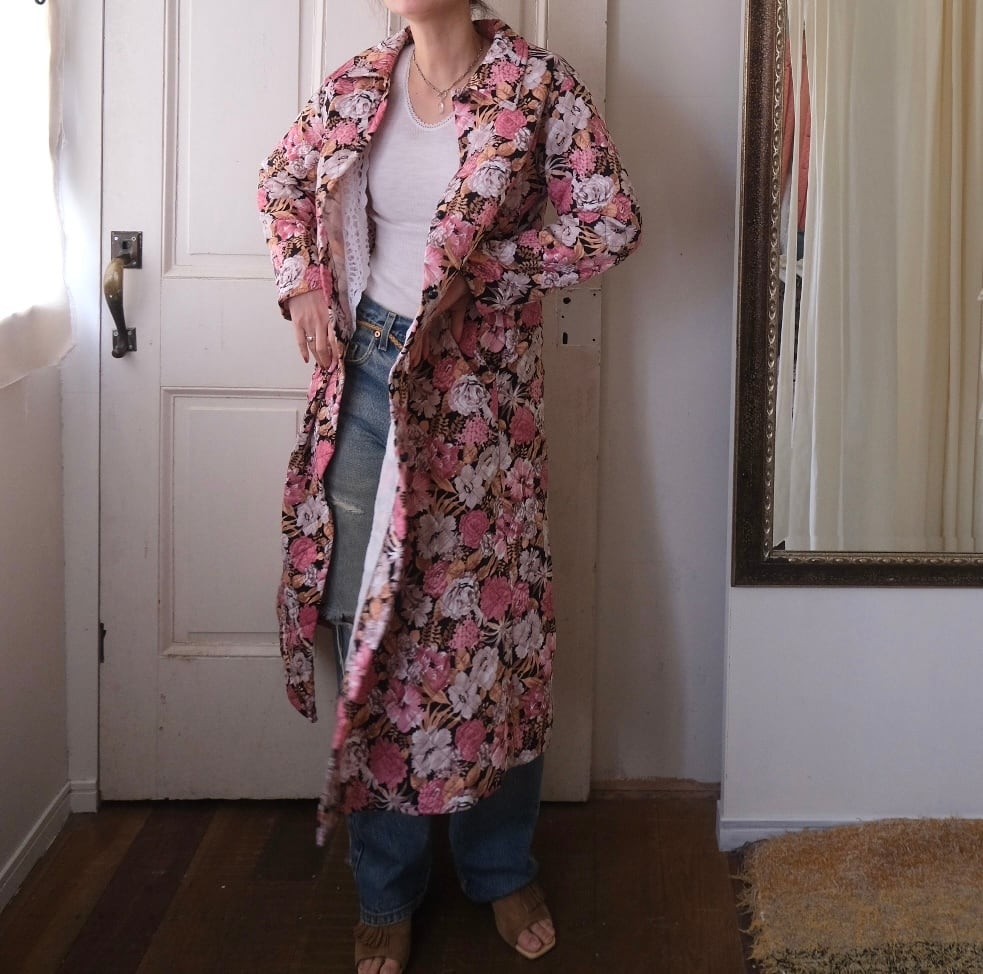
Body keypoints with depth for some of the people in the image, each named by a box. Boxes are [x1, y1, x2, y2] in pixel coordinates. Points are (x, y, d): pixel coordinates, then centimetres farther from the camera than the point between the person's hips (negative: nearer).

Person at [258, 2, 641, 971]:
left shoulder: (536, 84, -7)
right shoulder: (358, 82, 5)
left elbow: (610, 223, -9)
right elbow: (283, 180, 21)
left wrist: (483, 269, -10)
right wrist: (303, 285, 6)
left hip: (478, 387, -3)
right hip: (366, 372, 3)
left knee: (488, 614, 5)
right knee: (373, 624, 6)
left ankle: (501, 867, 27)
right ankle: (386, 888, 20)